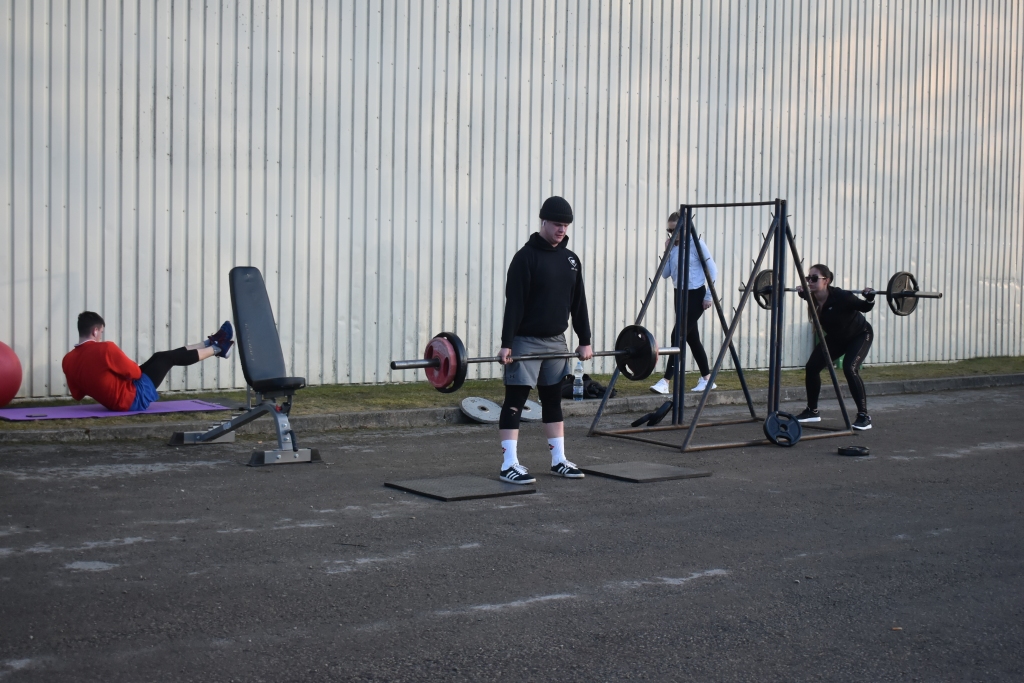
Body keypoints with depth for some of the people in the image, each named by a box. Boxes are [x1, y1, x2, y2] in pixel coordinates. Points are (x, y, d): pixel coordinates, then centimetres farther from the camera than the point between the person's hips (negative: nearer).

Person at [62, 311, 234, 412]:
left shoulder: (68, 361, -5)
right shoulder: (105, 349, -26)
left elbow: (77, 395, 6)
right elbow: (135, 372, -17)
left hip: (114, 402, 8)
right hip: (135, 399, -8)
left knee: (158, 357, 20)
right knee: (169, 357, 9)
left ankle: (209, 343, 35)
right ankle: (217, 348, 32)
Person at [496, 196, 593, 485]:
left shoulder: (571, 259, 8)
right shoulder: (526, 257, -12)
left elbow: (578, 303, 12)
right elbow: (514, 304, -16)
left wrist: (585, 340, 9)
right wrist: (506, 344, -20)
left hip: (556, 341, 7)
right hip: (526, 341, -7)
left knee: (553, 400, 12)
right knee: (514, 401, -4)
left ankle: (558, 460, 18)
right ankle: (509, 464, -3)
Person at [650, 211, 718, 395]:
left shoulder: (696, 244, -12)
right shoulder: (673, 247, 5)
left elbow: (713, 270, -11)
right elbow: (665, 274, 4)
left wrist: (708, 295, -13)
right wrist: (667, 252, -6)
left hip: (695, 295, -7)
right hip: (680, 294, 7)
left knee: (678, 334, -14)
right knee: (692, 338, 11)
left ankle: (666, 381, -15)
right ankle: (707, 379, 23)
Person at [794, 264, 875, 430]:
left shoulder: (840, 296, -36)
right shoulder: (812, 298, -21)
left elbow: (864, 308, -20)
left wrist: (870, 298, -38)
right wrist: (802, 293, -5)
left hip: (859, 335, -6)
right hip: (835, 337, 6)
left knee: (850, 369, -27)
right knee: (811, 367, -4)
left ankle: (864, 416, -19)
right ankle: (812, 411, 13)